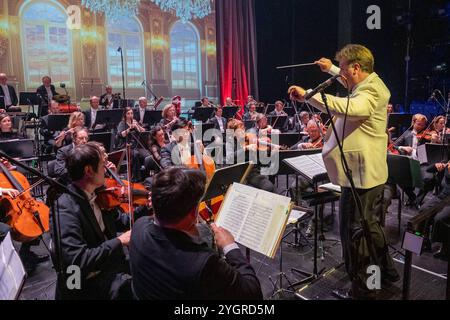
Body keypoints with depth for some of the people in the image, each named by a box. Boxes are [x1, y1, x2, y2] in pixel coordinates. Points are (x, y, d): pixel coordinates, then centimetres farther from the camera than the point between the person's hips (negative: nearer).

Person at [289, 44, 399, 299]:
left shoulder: (370, 93, -21)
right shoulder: (372, 83, 11)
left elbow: (348, 108, -44)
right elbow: (353, 84, 35)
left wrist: (307, 95, -44)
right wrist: (331, 69, 33)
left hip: (360, 175, -11)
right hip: (372, 172, 11)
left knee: (354, 232, 3)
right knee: (371, 226, 25)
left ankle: (359, 288, 19)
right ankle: (388, 271, 43)